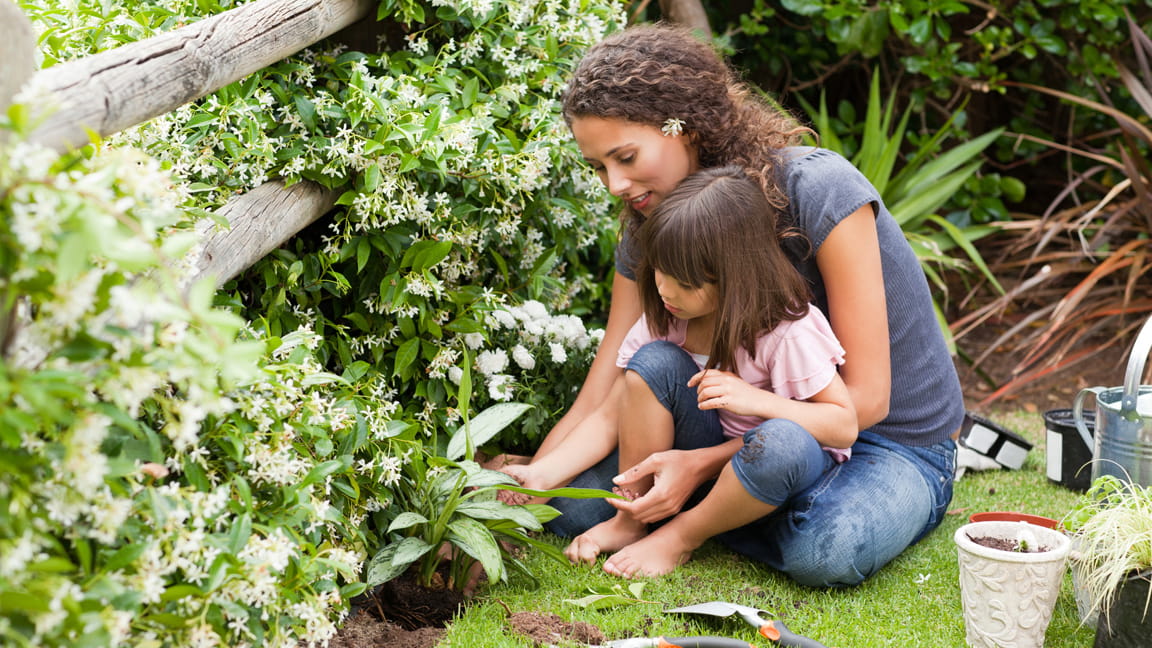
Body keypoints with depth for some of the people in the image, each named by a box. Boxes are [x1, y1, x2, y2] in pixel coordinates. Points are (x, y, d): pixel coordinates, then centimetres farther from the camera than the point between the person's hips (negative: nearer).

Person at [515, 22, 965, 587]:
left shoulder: (818, 190, -25)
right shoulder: (650, 230, -6)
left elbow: (864, 397, -23)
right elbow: (599, 405, -7)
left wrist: (704, 463, -29)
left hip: (899, 441, -4)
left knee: (825, 550, -38)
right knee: (575, 506, -13)